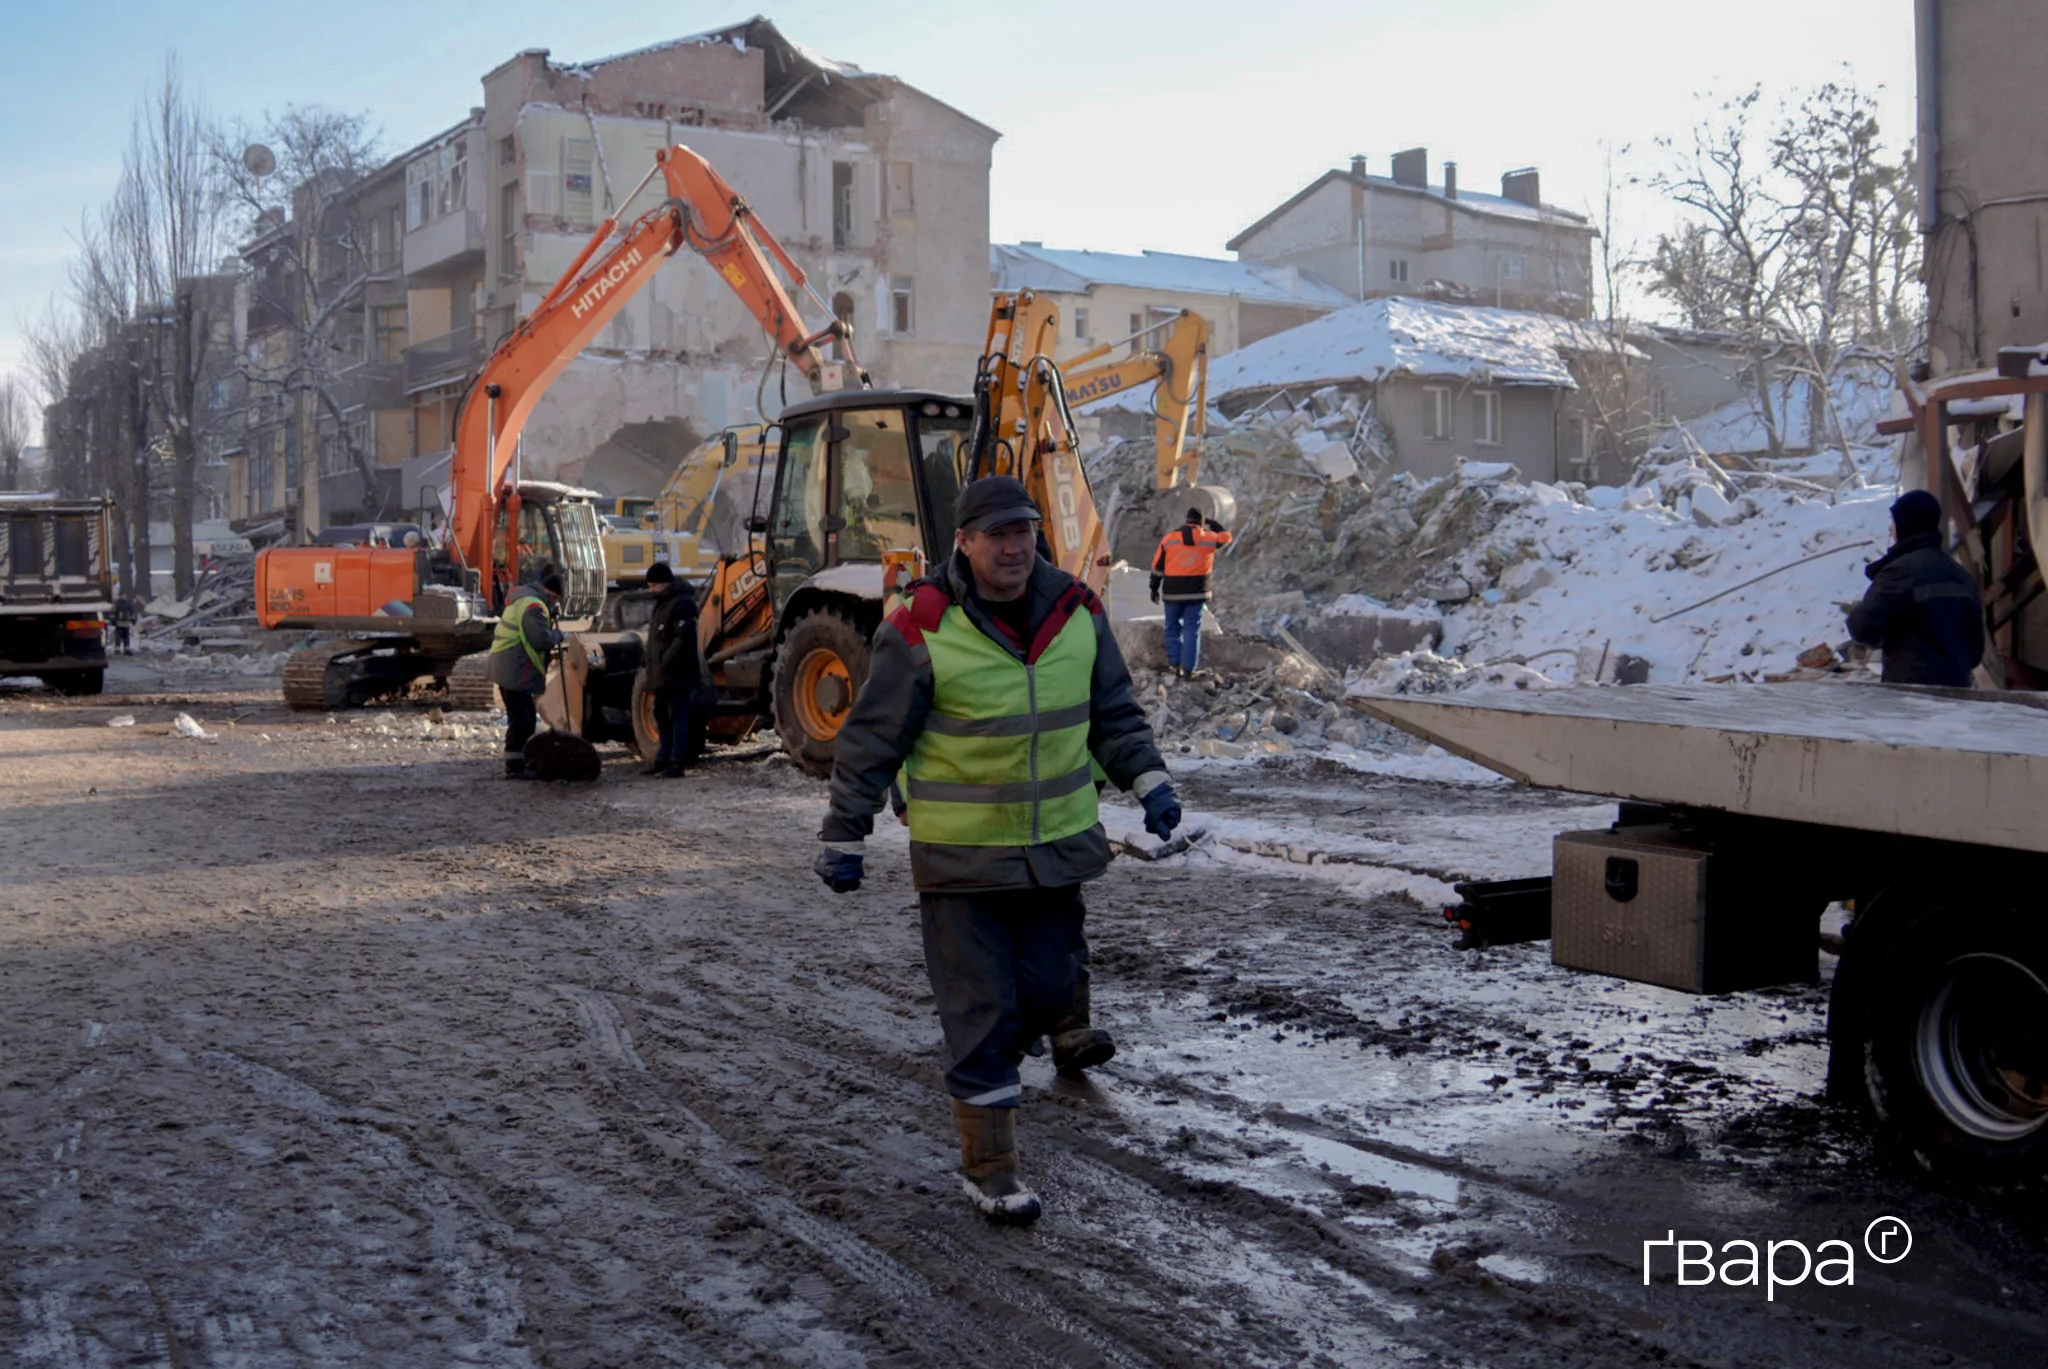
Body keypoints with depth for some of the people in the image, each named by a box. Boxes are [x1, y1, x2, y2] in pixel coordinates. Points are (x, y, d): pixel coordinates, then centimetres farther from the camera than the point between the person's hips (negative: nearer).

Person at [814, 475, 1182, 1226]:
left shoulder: (1077, 611, 1)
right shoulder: (921, 630, -13)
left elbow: (1114, 712, 14)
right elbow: (870, 742, -6)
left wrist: (1147, 778, 0)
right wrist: (844, 838, -4)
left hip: (1058, 846, 4)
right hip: (960, 857, -4)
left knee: (1048, 986, 11)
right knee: (982, 1015, 1)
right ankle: (989, 1166, 13)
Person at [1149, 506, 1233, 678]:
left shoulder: (1169, 539, -1)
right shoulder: (1208, 539, -2)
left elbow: (1158, 566, 3)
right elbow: (1225, 537, 19)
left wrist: (1154, 588, 11)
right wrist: (1211, 524, 23)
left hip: (1173, 592, 0)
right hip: (1196, 592, 0)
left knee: (1173, 627, 15)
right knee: (1192, 629, 6)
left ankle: (1175, 663, 11)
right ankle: (1188, 668, 1)